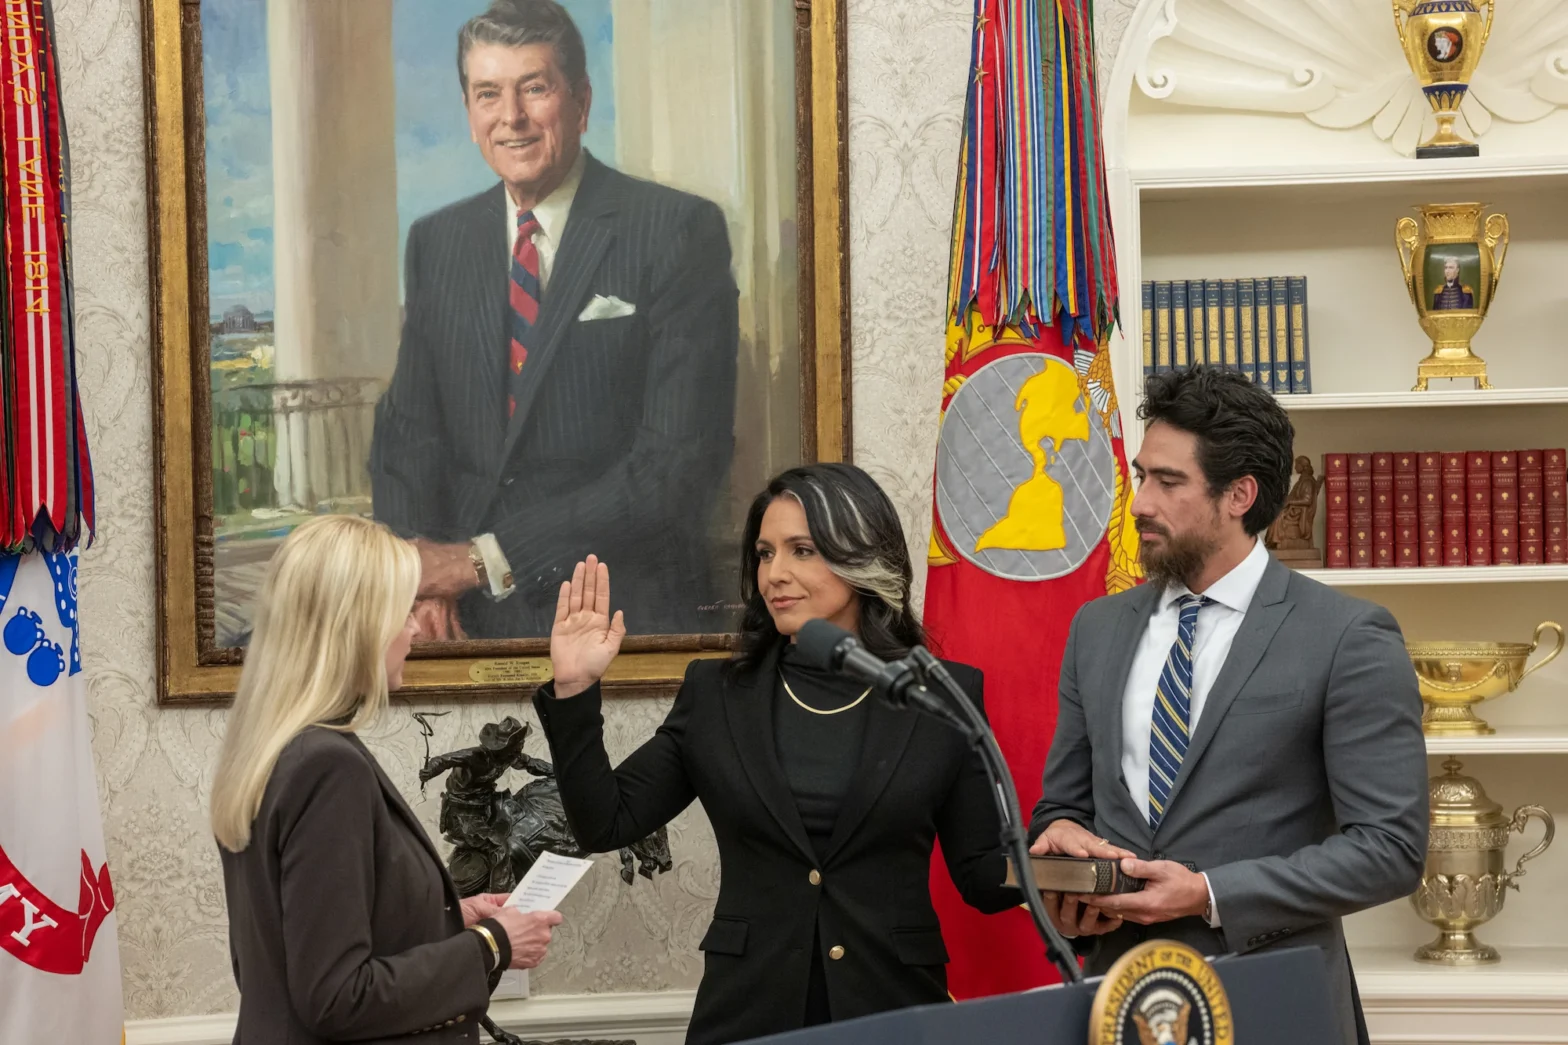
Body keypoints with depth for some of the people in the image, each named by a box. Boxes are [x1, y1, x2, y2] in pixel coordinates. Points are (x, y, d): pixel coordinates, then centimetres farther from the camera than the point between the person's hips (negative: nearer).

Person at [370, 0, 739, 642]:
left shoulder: (680, 231, -4)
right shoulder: (435, 243, 13)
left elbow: (681, 461, -11)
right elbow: (408, 426, 13)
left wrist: (486, 558, -12)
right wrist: (416, 566, -8)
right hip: (470, 618, 4)